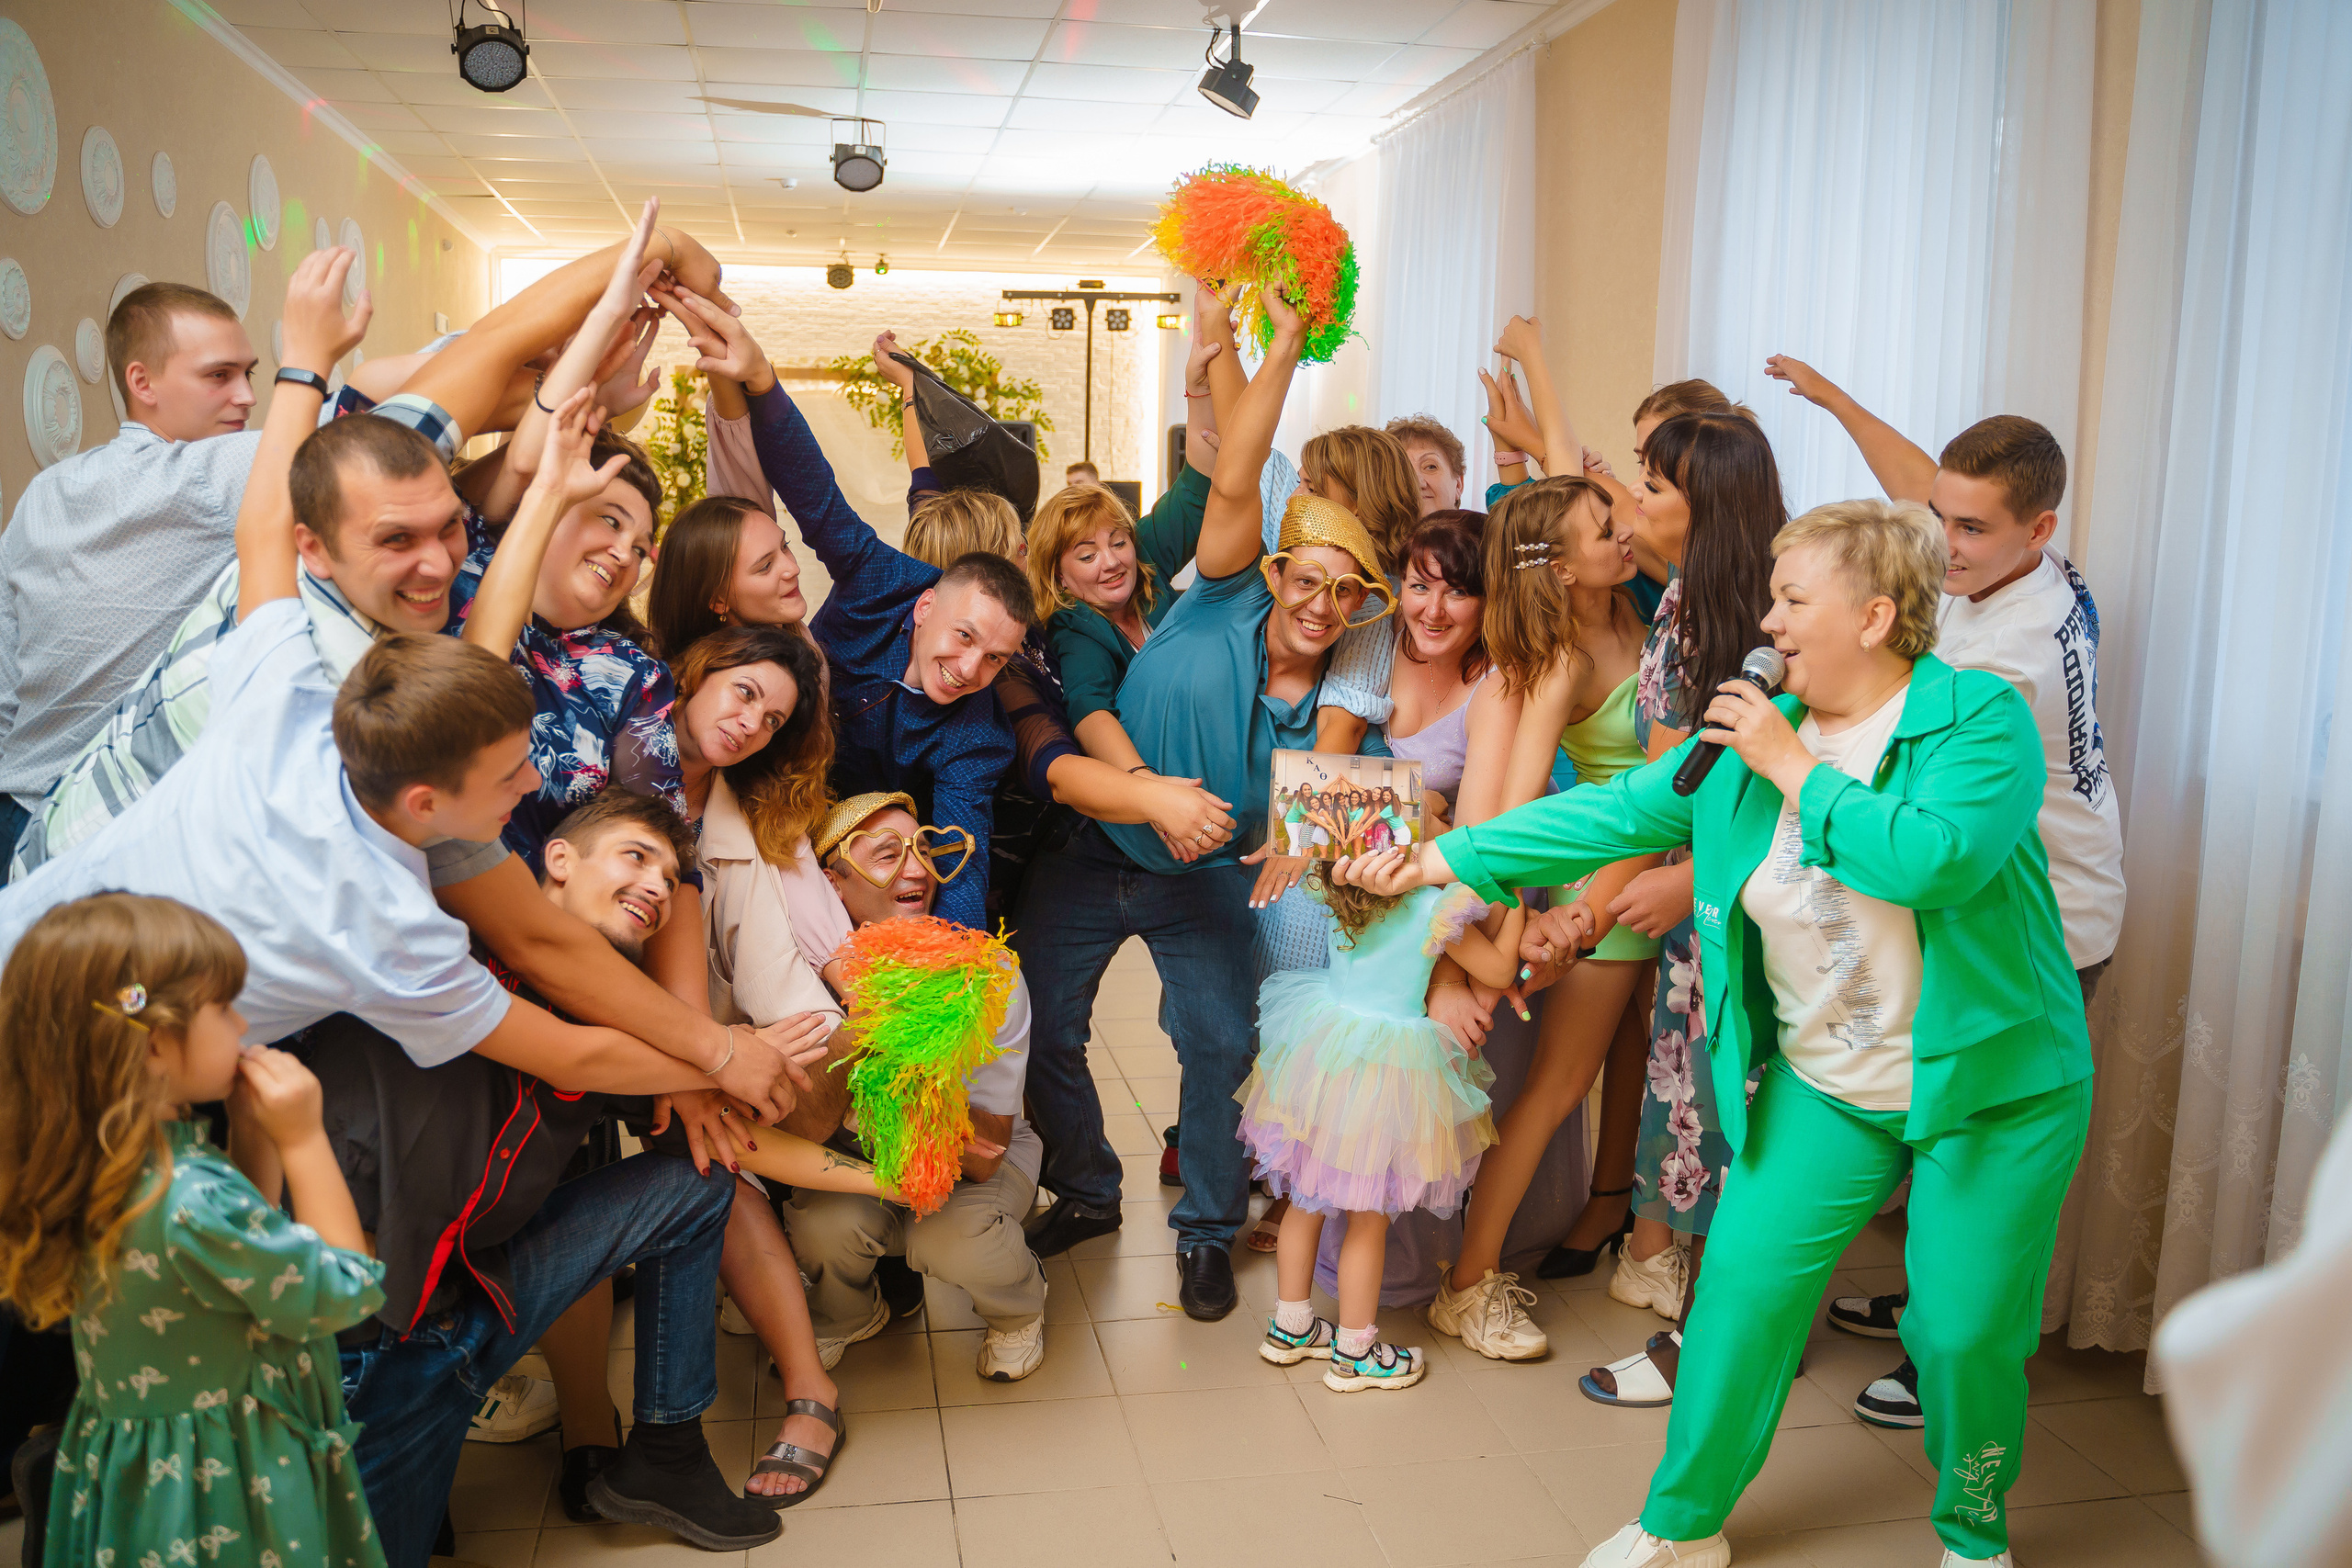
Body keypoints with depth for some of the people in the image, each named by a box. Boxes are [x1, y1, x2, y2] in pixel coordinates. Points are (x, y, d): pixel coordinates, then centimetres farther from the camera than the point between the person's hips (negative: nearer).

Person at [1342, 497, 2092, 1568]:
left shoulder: (1981, 717, -15)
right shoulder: (1750, 735, 1)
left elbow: (1933, 858, -33)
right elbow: (1610, 814, 3)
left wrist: (1796, 769, -22)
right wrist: (1437, 859, 0)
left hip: (1990, 1082, -4)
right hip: (1820, 1084, 4)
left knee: (1967, 1329, 4)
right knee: (1745, 1280, 2)